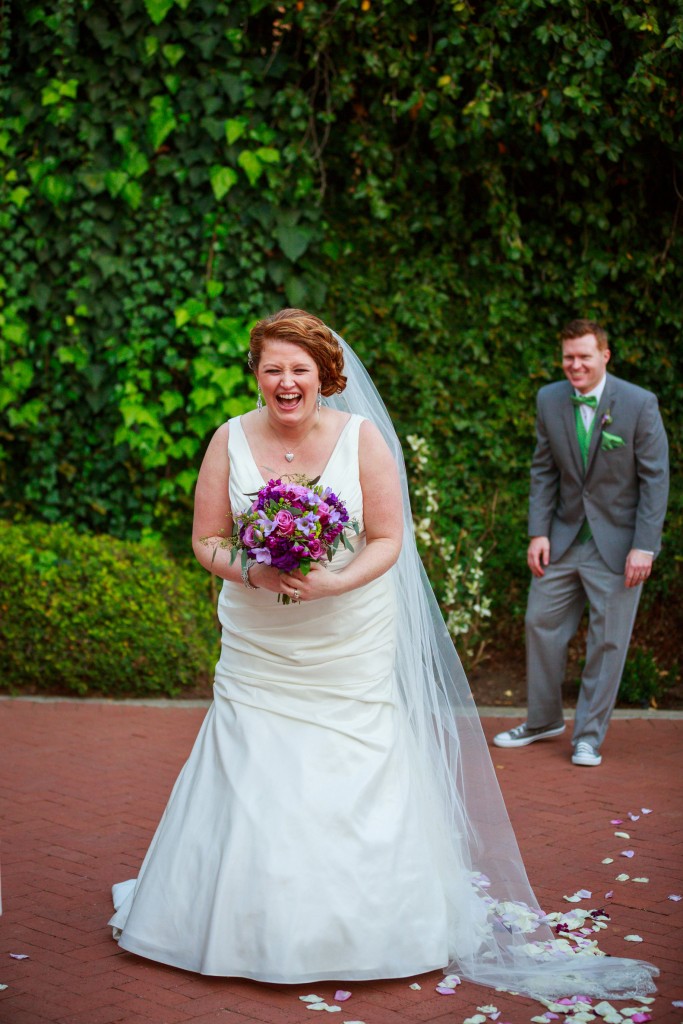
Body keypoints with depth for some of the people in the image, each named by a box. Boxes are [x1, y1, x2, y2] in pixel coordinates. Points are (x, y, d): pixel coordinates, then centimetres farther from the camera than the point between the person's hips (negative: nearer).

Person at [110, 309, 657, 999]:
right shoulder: (231, 440, -3)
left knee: (353, 783, 1)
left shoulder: (362, 437, -7)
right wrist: (252, 574, -18)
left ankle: (359, 929, 17)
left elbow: (389, 539, -6)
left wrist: (333, 584, -22)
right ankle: (249, 923, 18)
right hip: (258, 648, 1)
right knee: (251, 780, 1)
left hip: (351, 645, -1)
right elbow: (206, 539, 1)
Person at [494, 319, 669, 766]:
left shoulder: (639, 403, -12)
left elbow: (655, 478, -10)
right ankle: (544, 719, 29)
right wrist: (538, 532, -3)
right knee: (542, 624, 10)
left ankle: (589, 736, 17)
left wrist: (644, 547, -15)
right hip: (563, 539, 4)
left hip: (618, 543, -4)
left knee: (607, 641, 3)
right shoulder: (550, 400, -1)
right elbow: (543, 471, 6)